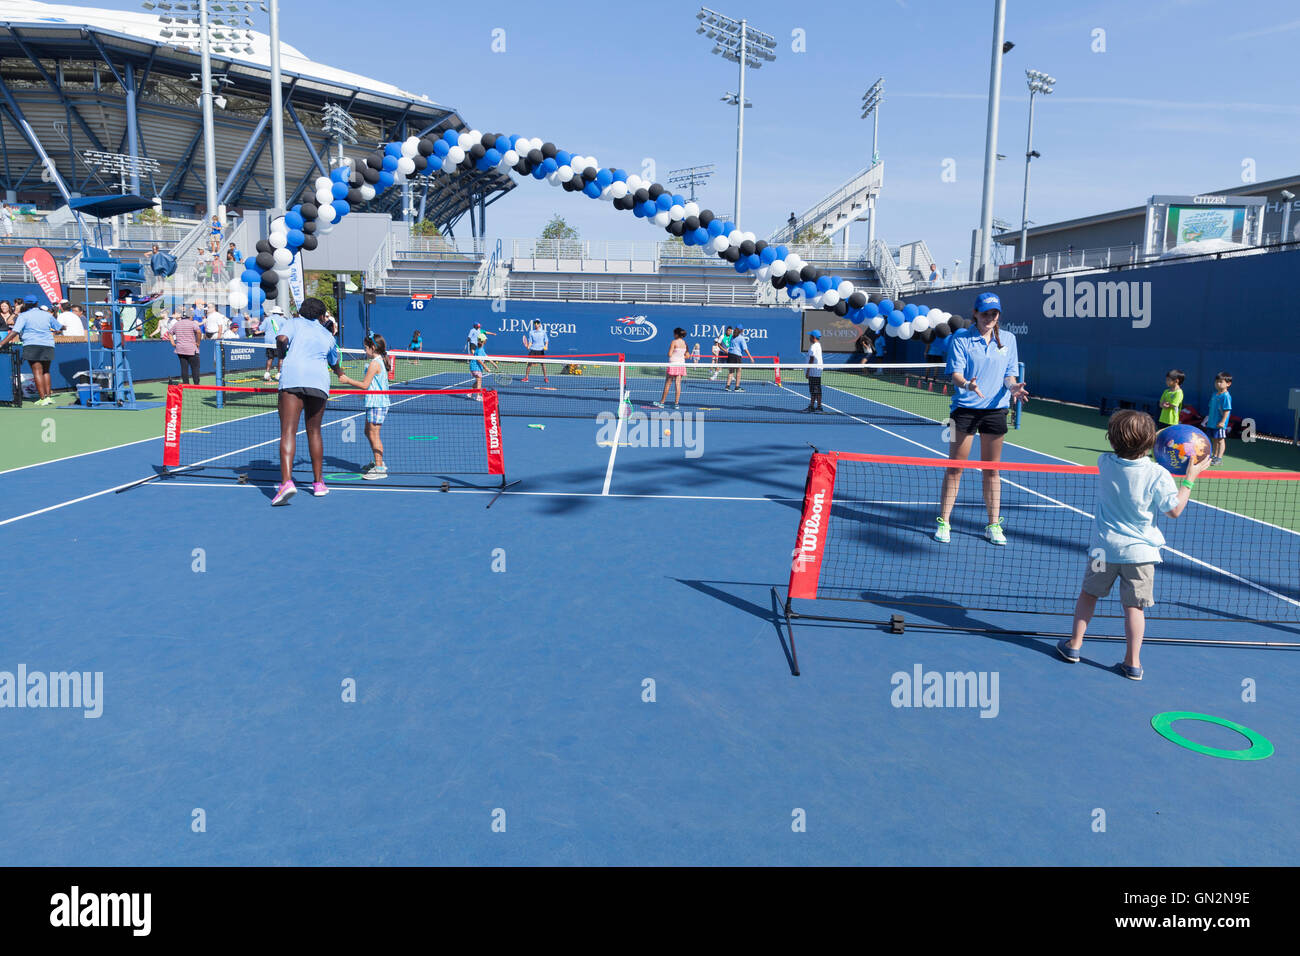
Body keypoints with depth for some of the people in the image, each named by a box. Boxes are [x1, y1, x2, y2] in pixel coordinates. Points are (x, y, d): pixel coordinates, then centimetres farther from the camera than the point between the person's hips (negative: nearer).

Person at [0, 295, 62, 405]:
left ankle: (43, 398, -10)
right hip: (48, 346, 4)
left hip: (32, 345, -4)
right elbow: (60, 327, 26)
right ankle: (48, 396, 9)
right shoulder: (47, 315, 13)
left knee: (37, 372, -4)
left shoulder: (24, 316, 0)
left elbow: (14, 332, -10)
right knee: (45, 371, 15)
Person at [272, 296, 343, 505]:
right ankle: (318, 483, 23)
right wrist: (341, 374, 64)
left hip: (292, 378, -3)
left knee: (288, 432, -9)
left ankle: (286, 481, -26)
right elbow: (335, 365, 41)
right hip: (319, 381, 3)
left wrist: (283, 354, 15)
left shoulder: (292, 323, 16)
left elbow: (282, 339, -6)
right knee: (314, 431, 17)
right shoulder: (327, 335, 26)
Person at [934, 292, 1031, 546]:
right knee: (954, 467, 0)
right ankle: (943, 522, 8)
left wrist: (1013, 386, -10)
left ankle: (993, 525, 17)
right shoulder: (960, 338, -2)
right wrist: (968, 385, -30)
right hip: (965, 408, -3)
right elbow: (955, 373, -9)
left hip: (995, 409, 3)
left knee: (991, 469, 9)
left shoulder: (1008, 339, 9)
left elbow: (1009, 374, 12)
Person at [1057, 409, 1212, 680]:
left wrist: (1155, 445, 14)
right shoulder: (1157, 475, -15)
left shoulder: (1104, 464, -6)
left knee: (1088, 594, 18)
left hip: (1104, 547, 2)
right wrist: (1190, 478, 2)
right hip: (1140, 551, -2)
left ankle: (1074, 644, 24)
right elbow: (1175, 509, -5)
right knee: (1134, 607, 5)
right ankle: (1133, 662, 10)